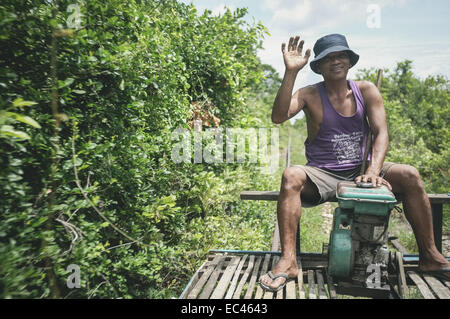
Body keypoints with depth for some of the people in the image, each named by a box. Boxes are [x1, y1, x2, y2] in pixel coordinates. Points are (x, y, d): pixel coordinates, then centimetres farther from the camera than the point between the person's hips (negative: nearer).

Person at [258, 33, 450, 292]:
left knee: (410, 175, -17)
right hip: (322, 175, -2)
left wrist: (373, 170, -23)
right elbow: (278, 117, -22)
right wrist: (291, 72, -28)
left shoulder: (366, 90, 3)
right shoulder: (310, 95, -4)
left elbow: (381, 132, -6)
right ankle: (288, 261, -32)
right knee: (291, 177, -32)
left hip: (359, 170, 3)